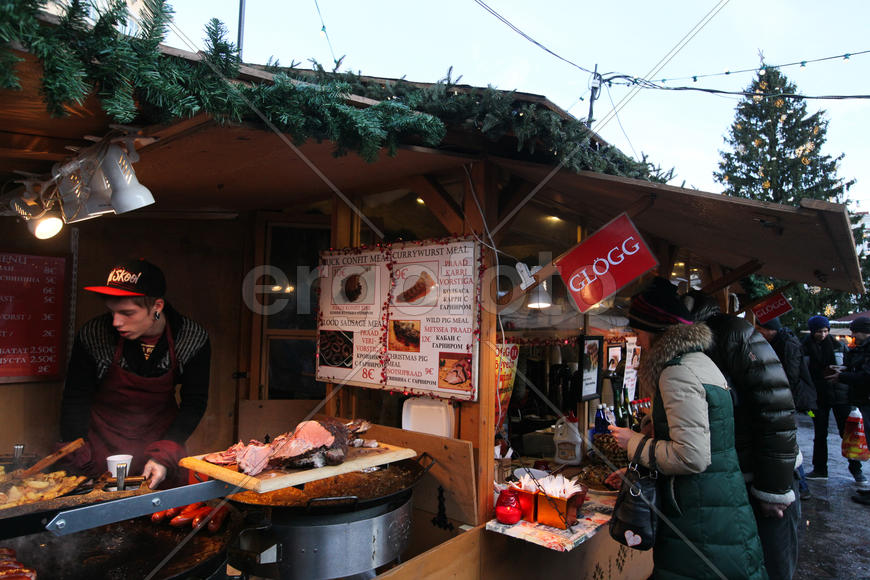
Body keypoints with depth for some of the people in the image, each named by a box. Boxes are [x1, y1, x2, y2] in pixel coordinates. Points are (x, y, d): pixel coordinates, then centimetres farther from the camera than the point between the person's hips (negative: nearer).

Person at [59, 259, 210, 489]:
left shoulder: (193, 339, -18)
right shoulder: (93, 335, -19)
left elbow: (194, 402, -10)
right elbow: (76, 399, -8)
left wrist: (165, 455, -19)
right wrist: (78, 460, -14)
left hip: (163, 435, 1)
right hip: (104, 442, -1)